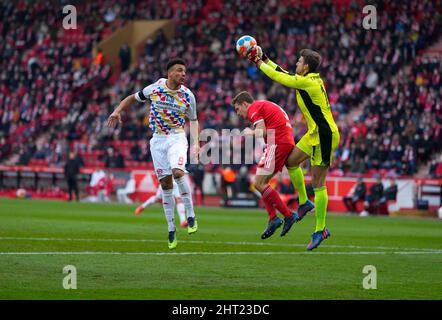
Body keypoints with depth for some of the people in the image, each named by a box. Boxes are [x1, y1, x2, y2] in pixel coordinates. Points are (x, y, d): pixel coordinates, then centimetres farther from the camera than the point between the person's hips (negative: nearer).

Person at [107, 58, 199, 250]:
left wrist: (195, 143, -3)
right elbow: (133, 98, 13)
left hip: (177, 138, -2)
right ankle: (171, 228, 8)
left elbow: (193, 120, 9)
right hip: (158, 140, 2)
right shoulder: (154, 89, -2)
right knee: (165, 183, 0)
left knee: (178, 171, -29)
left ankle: (190, 215, -17)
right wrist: (118, 111, -2)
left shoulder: (188, 96, -2)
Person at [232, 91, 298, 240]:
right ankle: (273, 219, 4)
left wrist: (250, 132, 6)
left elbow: (262, 133, -13)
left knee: (259, 183, -10)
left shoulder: (254, 108, -1)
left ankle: (288, 215, -11)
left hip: (277, 143, -10)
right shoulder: (264, 105, 27)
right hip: (288, 142, 10)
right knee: (262, 183, 12)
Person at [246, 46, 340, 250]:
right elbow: (283, 73, 21)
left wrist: (258, 62, 4)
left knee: (318, 183, -7)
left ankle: (320, 230, -2)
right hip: (315, 134, 10)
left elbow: (278, 76, -10)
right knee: (291, 161, 17)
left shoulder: (306, 82, -18)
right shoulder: (312, 80, 10)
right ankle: (304, 203, 24)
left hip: (324, 135, -10)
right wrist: (263, 58, 21)